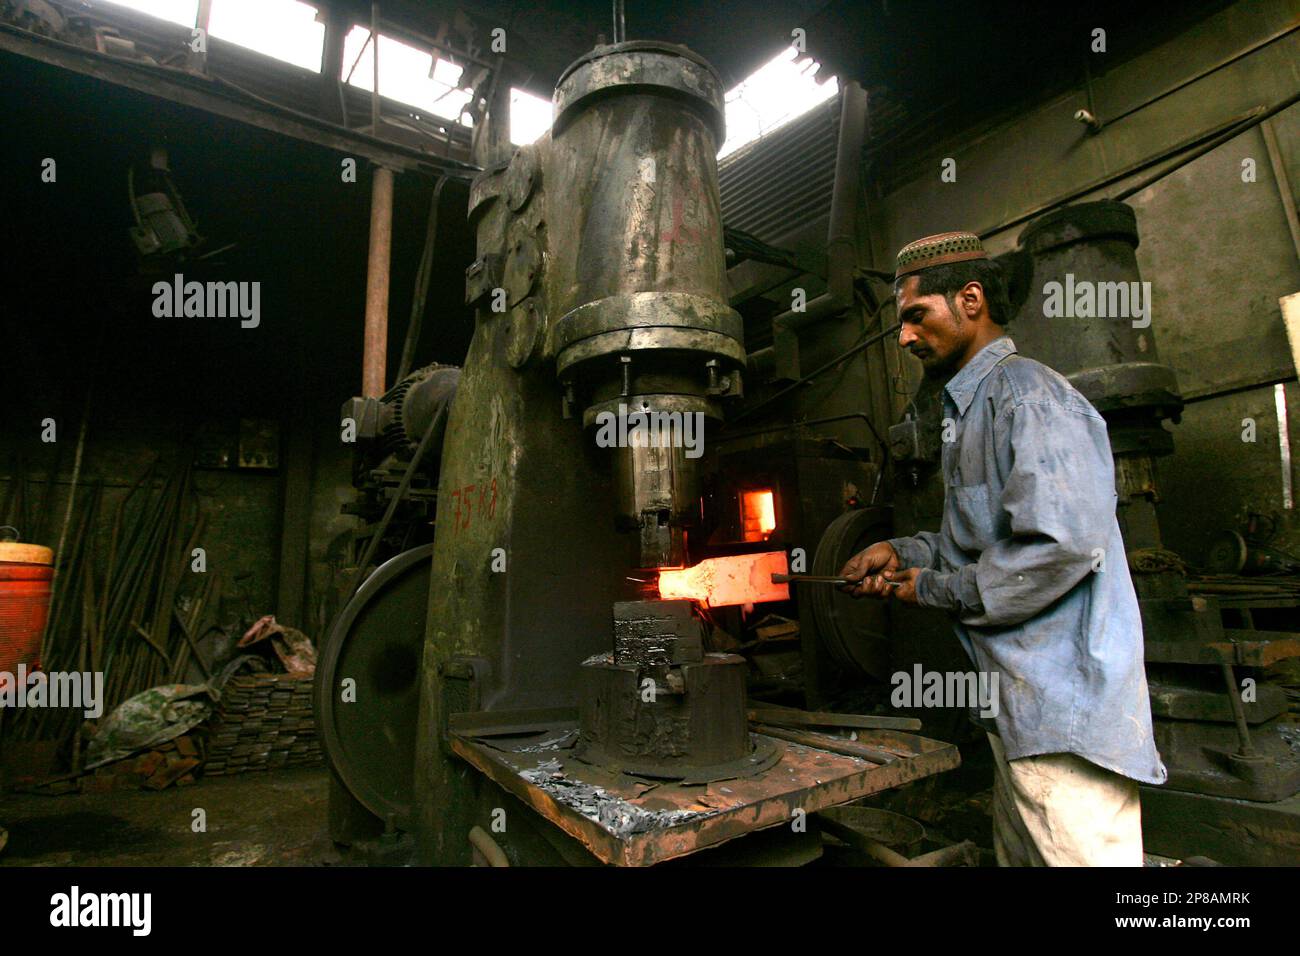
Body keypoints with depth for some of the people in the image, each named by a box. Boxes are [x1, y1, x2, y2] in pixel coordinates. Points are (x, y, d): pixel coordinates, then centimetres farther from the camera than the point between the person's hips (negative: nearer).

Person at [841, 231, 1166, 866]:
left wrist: (935, 590, -15)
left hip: (1065, 706, -10)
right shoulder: (976, 404, 18)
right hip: (1024, 703, 10)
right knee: (1019, 853, 20)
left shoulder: (1024, 392, -14)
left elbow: (1064, 543, -26)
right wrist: (903, 553, 10)